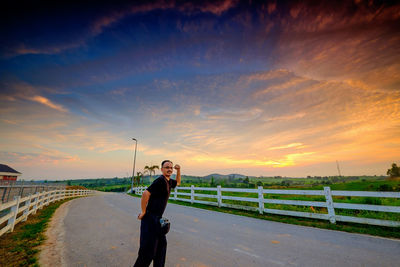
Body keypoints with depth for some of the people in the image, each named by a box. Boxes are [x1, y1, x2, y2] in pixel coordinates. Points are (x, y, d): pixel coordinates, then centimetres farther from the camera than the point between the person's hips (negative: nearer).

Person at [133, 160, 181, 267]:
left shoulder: (169, 182, 9)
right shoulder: (160, 180, -20)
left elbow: (178, 182, 31)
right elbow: (146, 194, -28)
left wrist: (178, 170, 16)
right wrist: (143, 212, -18)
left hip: (157, 218, 10)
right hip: (150, 218, -10)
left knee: (162, 244, 20)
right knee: (149, 249, -1)